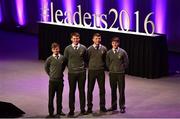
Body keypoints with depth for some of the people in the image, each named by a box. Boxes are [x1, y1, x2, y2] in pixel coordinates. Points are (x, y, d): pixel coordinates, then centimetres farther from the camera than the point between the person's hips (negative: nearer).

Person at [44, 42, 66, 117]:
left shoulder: (62, 58, -2)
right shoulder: (50, 59, -8)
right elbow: (46, 67, 7)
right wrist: (50, 74, 6)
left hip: (60, 80, 2)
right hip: (52, 80, -2)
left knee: (59, 96, 9)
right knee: (51, 96, 3)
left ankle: (59, 111, 19)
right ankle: (51, 112, 10)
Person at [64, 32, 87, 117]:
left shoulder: (83, 48, 2)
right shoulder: (67, 49, 1)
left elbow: (86, 59, 11)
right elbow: (65, 60, 8)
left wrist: (83, 66, 6)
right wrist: (70, 67, 6)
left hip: (81, 72, 0)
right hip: (71, 73, 0)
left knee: (82, 91, 6)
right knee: (72, 91, 4)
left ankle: (82, 109, 14)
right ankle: (71, 110, 9)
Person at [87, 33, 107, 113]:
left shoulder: (104, 49, 2)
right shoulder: (89, 49, -3)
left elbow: (106, 59, 12)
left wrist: (103, 66, 8)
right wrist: (89, 66, 3)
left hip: (101, 71, 2)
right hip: (92, 71, -1)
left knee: (102, 89, 6)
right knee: (90, 89, 3)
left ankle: (102, 106, 16)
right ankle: (89, 107, 11)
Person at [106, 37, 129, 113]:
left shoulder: (122, 52, -4)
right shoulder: (109, 53, 3)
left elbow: (126, 62, 3)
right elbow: (107, 63, 14)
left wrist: (121, 69, 3)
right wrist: (111, 69, 9)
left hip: (120, 73, -2)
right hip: (112, 73, 3)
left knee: (121, 91, -1)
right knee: (113, 90, 9)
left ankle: (122, 107, 5)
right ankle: (113, 106, 19)